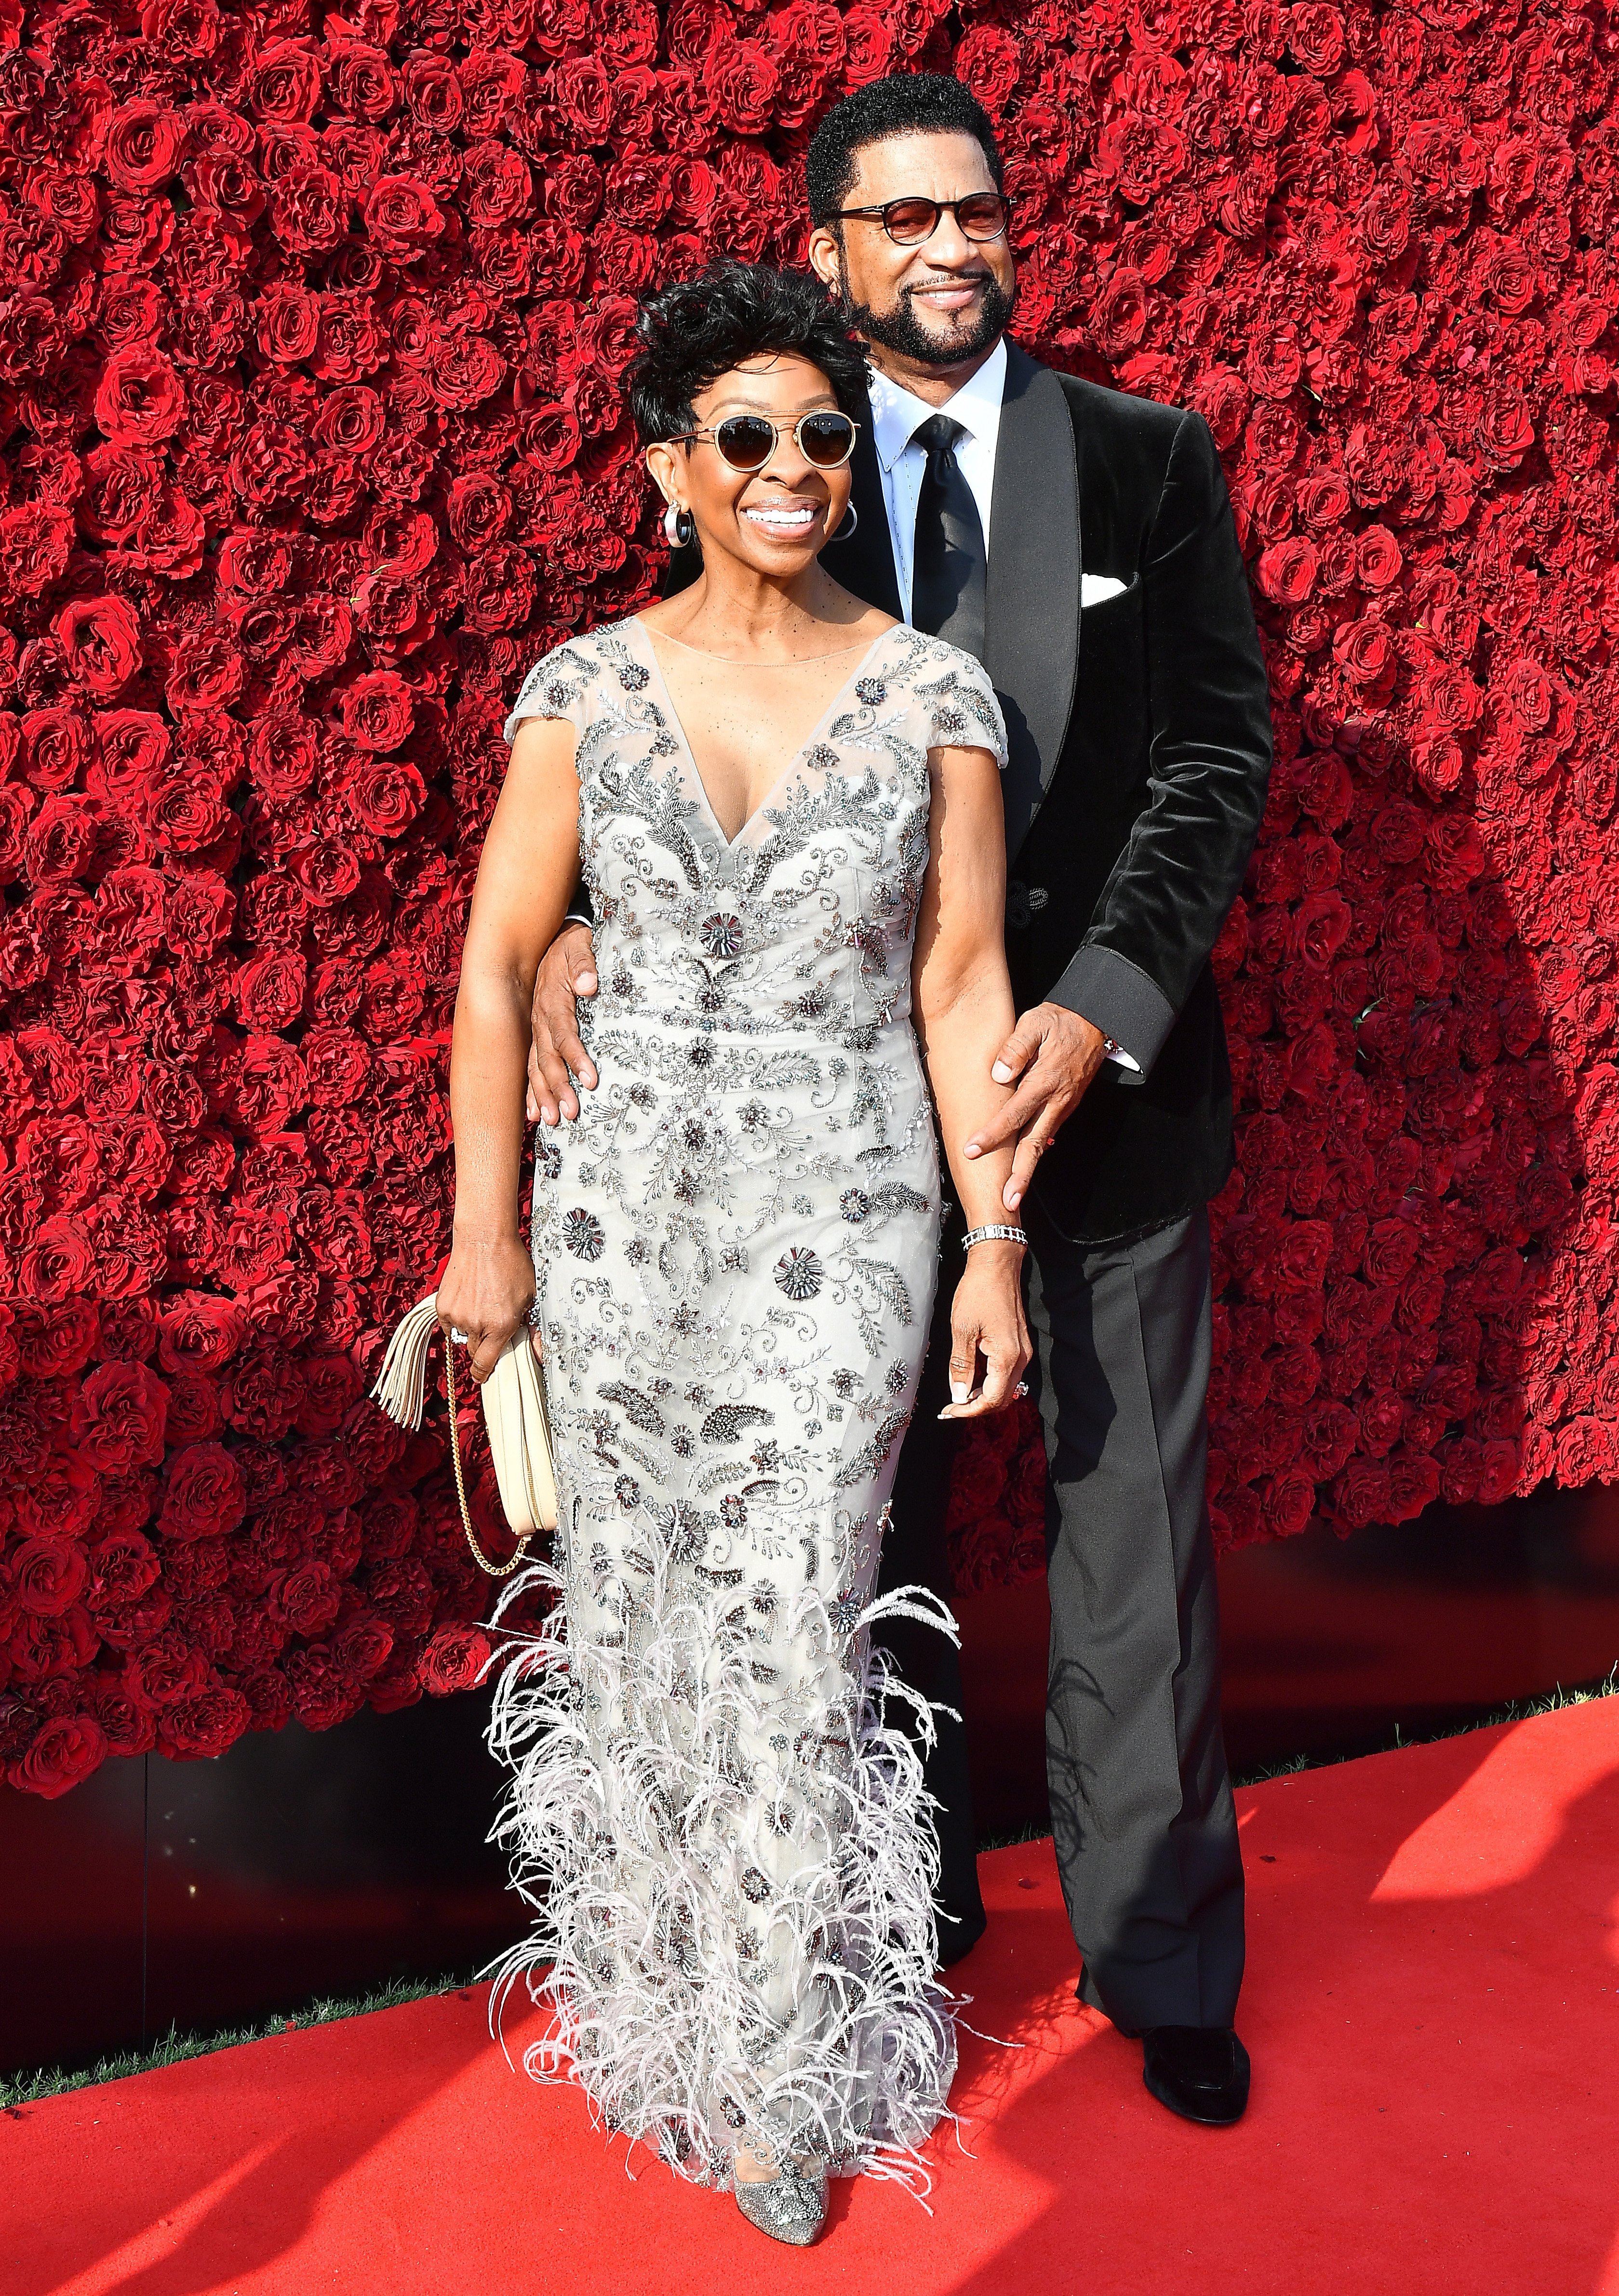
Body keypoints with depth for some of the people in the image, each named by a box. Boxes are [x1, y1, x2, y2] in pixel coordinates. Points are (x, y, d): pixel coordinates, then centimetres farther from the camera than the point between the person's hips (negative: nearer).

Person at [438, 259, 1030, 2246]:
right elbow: (497, 967, 2)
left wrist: (995, 1245, -3)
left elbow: (962, 983, -1)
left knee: (791, 1635, 1)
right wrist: (485, 1233, 1)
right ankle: (653, 1978, 35)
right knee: (639, 1605, 12)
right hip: (622, 1208, 2)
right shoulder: (583, 688, -1)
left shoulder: (933, 695, -3)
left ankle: (780, 2063, 19)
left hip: (840, 1223, -1)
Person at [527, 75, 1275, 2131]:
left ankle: (1159, 1956, 27)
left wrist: (1103, 1006, -16)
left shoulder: (1149, 463, 3)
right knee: (866, 1526, 12)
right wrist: (588, 931, -18)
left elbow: (1215, 755, -3)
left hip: (1107, 1073, 0)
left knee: (1134, 1535, 8)